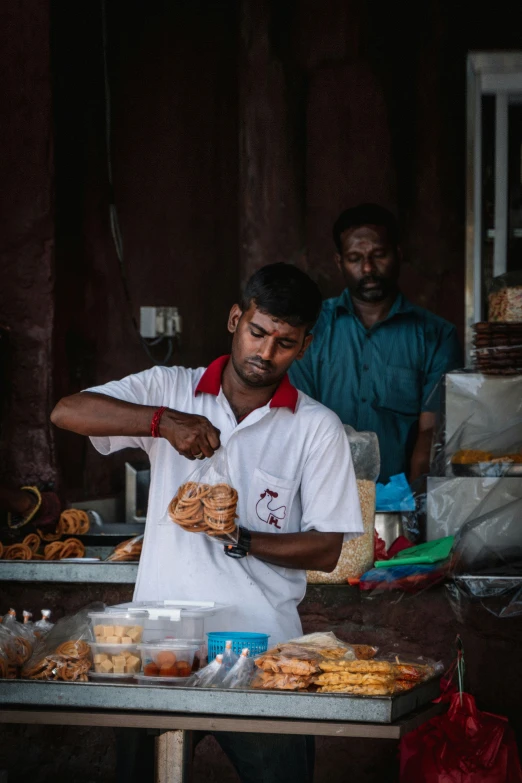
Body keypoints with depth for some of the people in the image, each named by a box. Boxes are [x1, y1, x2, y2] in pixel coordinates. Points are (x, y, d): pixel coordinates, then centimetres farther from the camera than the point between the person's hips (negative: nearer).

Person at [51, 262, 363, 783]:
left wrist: (240, 539, -15)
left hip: (260, 645, -1)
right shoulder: (170, 390, 6)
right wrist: (162, 421, -20)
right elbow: (67, 412, -6)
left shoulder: (317, 428, 3)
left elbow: (326, 550, 0)